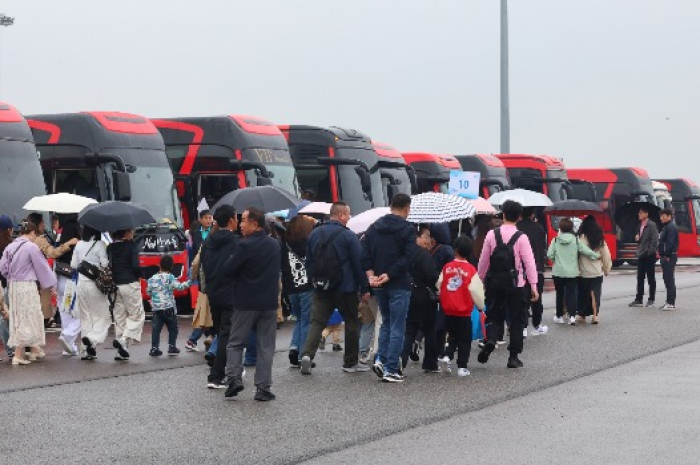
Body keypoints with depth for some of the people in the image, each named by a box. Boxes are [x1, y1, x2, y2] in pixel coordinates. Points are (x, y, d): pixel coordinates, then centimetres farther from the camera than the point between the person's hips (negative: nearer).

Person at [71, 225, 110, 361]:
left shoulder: (79, 245, 4)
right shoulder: (100, 245, -11)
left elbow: (73, 265, 7)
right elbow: (105, 264, -14)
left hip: (81, 283, 5)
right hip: (95, 284, -5)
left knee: (85, 317, 12)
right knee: (102, 316, 5)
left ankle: (87, 350, 11)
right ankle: (92, 339, -18)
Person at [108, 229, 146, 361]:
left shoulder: (110, 247, 8)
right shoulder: (132, 245, -7)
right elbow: (135, 265, -14)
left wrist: (112, 278, 14)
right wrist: (138, 277, 2)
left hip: (114, 285, 5)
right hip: (130, 284, -5)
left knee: (120, 317, 11)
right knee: (137, 315, 5)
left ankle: (122, 352, 10)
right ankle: (123, 340, -16)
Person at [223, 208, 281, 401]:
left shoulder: (246, 246, -15)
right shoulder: (275, 245, 6)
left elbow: (228, 270, -12)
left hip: (246, 303, -5)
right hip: (269, 303, 5)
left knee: (235, 343, 10)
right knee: (265, 346, 7)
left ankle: (234, 378, -3)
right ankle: (263, 388, 4)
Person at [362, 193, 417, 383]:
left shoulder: (374, 227, 9)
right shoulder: (408, 229, -8)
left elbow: (365, 253, 3)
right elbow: (407, 257, -17)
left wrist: (371, 274, -4)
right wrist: (389, 275, -16)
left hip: (379, 284, 6)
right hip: (399, 285, -6)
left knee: (386, 322, 21)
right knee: (397, 328, 0)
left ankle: (381, 359, 7)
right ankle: (391, 369, -2)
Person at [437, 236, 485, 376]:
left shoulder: (447, 268, -5)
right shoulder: (471, 270, -11)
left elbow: (439, 286, 2)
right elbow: (476, 290, -9)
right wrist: (480, 306, 7)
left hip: (448, 310, 2)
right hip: (464, 311, -2)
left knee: (453, 335, 20)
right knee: (464, 339, 8)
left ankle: (448, 356, 0)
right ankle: (462, 367, 7)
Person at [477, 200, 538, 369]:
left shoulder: (492, 235, -2)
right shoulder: (521, 238, -8)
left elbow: (483, 260, 3)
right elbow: (529, 263, -11)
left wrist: (480, 280, 15)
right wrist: (533, 286, -8)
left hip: (494, 284, 2)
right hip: (516, 284, -2)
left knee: (495, 316, 14)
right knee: (516, 320, 9)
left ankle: (490, 340, -15)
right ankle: (514, 356, 10)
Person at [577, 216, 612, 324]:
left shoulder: (582, 238, -12)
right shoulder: (600, 239, 3)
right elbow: (606, 255, 4)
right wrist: (606, 269, 14)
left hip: (584, 271, -3)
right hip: (597, 272, 3)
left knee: (583, 294, 10)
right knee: (595, 293, 7)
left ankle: (582, 315, 18)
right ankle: (595, 315, -3)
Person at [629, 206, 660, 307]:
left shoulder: (651, 225, -10)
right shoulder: (640, 225, 14)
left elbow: (655, 240, -15)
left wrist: (650, 252, -18)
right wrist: (637, 238, 3)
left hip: (649, 256, -8)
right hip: (641, 256, 8)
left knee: (651, 278, 1)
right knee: (640, 279, 7)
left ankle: (651, 300, 7)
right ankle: (639, 300, 9)